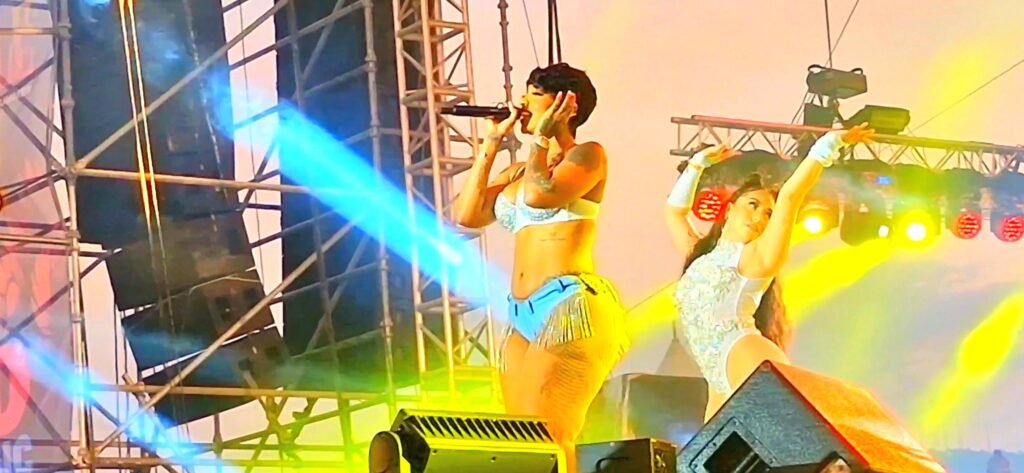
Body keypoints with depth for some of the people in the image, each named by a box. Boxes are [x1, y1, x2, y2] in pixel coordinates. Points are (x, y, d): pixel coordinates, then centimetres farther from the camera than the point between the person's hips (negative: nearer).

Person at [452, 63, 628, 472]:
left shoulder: (587, 155, 1)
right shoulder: (521, 171, 22)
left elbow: (539, 194, -17)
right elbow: (466, 215, 12)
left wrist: (541, 136, -1)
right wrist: (491, 144, 15)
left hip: (571, 307, -8)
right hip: (524, 316, 8)